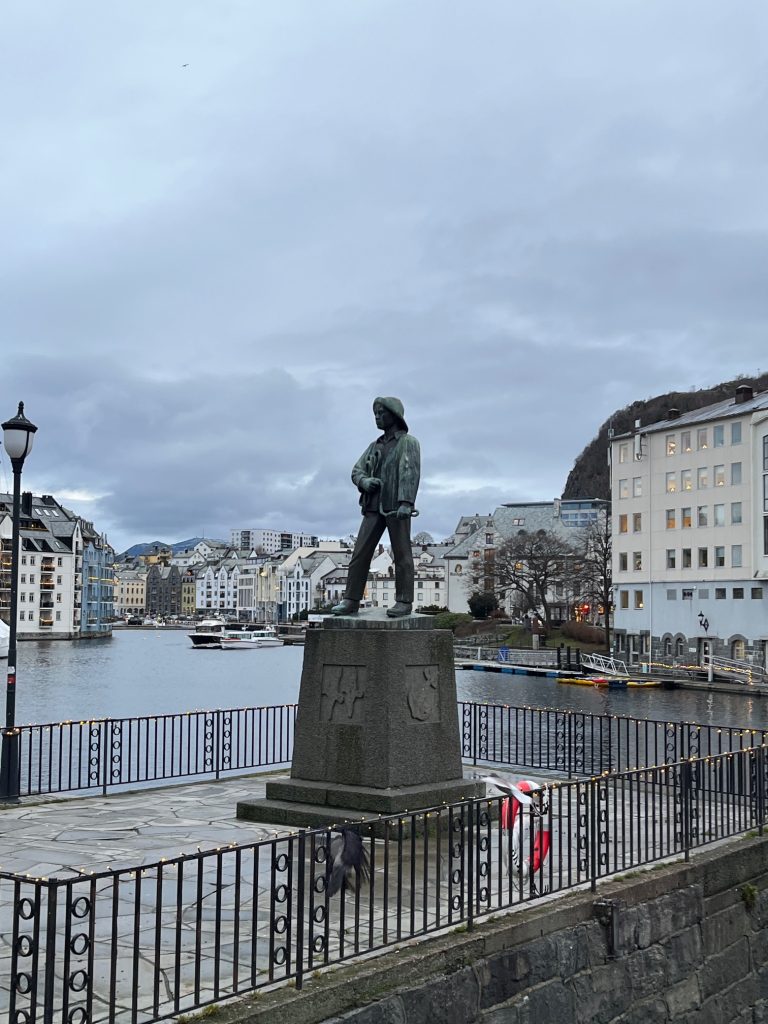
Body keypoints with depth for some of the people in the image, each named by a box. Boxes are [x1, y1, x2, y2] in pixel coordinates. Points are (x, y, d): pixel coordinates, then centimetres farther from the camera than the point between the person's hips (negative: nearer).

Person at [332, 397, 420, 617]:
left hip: (396, 507, -6)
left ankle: (404, 602, 0)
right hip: (374, 506, 6)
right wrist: (365, 481, -9)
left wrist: (406, 502, -25)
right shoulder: (375, 446, 22)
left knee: (401, 554, -3)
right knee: (360, 552, -2)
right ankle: (351, 601, -2)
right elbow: (356, 471, 15)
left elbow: (410, 473, -12)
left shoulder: (408, 442, 2)